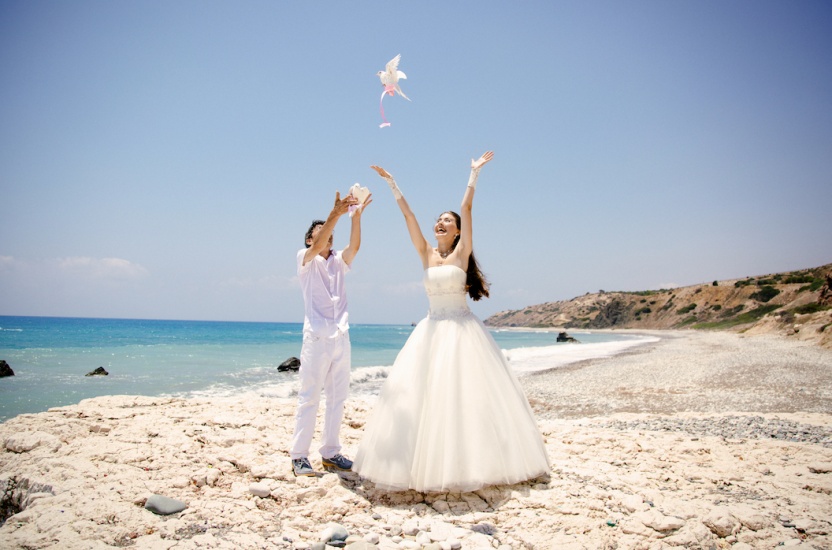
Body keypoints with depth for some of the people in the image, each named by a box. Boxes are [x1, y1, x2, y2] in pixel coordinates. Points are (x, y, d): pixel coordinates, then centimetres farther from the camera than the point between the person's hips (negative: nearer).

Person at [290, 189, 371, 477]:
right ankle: (299, 455, 2)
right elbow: (317, 247, -18)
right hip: (316, 336, -5)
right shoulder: (305, 259, 3)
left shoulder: (339, 261, 15)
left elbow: (354, 246, -5)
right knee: (309, 397, -5)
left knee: (337, 397, 8)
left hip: (341, 337, 5)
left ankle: (330, 453, 16)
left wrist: (356, 216, -20)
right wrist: (335, 213, -29)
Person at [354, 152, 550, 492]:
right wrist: (391, 182, 7)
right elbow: (407, 214, 8)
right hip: (431, 331, 4)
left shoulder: (462, 252, 2)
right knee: (424, 395, 2)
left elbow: (466, 209, -5)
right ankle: (429, 464, 12)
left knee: (468, 393, -3)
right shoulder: (426, 254, 9)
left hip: (463, 330, -3)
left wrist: (474, 173, -6)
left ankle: (473, 461, 9)